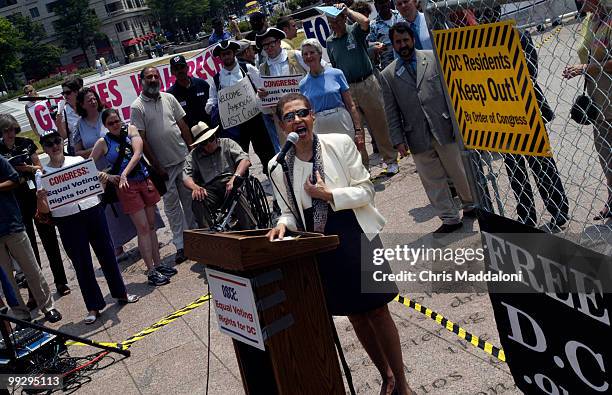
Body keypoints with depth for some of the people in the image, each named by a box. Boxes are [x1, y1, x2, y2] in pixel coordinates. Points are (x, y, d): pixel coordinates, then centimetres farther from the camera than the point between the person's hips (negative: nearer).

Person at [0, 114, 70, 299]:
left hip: (36, 195, 2)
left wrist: (29, 168, -9)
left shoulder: (26, 143, 5)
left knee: (49, 238, 5)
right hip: (16, 202, -2)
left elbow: (39, 167, 10)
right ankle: (34, 292, 9)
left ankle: (60, 282, 17)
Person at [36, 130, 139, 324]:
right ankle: (93, 307, 14)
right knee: (82, 264, 4)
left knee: (106, 253, 10)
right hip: (67, 221, -1)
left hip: (93, 212, 1)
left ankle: (120, 293, 27)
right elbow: (44, 210, -1)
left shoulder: (78, 161, 6)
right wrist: (40, 199, -22)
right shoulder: (43, 174, 1)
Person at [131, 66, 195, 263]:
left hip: (184, 157, 4)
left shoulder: (169, 98, 6)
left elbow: (183, 125, 10)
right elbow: (141, 139, -8)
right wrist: (156, 166, -10)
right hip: (163, 165, -3)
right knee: (171, 204, 2)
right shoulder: (137, 107, -6)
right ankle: (181, 245, 7)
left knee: (190, 199, 10)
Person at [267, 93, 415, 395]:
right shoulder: (278, 166, -4)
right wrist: (283, 225, -16)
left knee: (378, 312, 3)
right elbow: (290, 212, 5)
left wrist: (328, 195, -19)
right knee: (355, 315, 15)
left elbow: (366, 190, -8)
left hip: (355, 234, -3)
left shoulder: (340, 143, -11)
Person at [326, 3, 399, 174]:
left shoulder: (355, 31, -1)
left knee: (379, 124, 2)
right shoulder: (330, 42, 10)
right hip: (347, 89, 4)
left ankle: (391, 160, 13)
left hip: (368, 84, -3)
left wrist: (347, 10, -12)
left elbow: (365, 22, -25)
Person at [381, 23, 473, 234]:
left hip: (444, 128, -1)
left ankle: (471, 206, 33)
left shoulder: (434, 57, 4)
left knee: (459, 172, 10)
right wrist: (398, 140, -1)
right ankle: (450, 219, 20)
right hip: (417, 136, 1)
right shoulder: (388, 75, 5)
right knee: (432, 180, 7)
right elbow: (392, 112, 5)